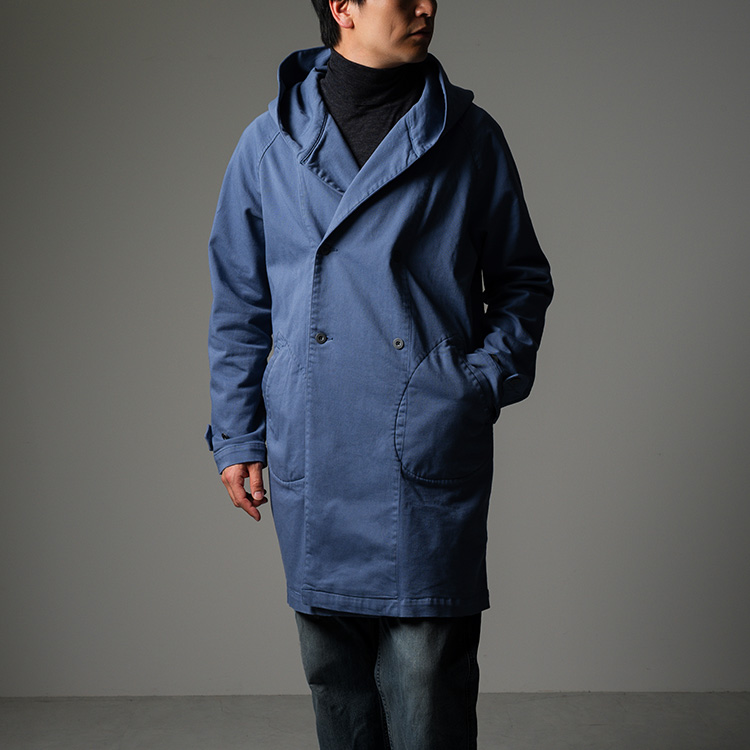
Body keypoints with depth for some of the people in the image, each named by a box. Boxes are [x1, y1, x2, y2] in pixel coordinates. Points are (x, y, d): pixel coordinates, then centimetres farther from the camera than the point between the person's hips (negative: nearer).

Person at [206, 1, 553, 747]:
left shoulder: (469, 137, 4)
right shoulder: (268, 144, 6)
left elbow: (523, 279, 11)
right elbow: (239, 303, 11)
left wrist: (488, 379, -3)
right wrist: (236, 435, 8)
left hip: (432, 459, -1)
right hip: (312, 463, 2)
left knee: (428, 679, -1)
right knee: (334, 676, 13)